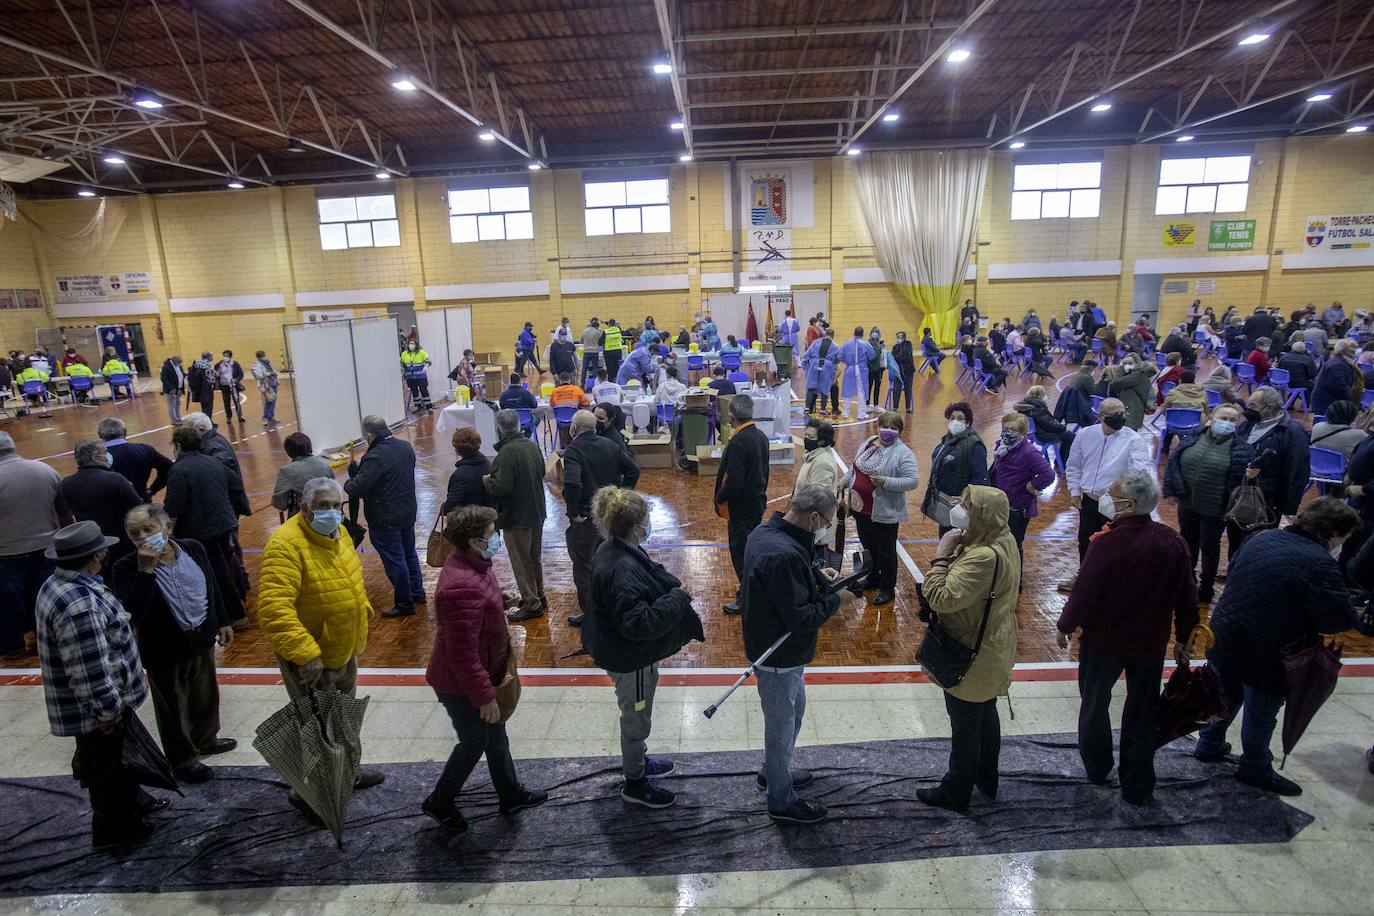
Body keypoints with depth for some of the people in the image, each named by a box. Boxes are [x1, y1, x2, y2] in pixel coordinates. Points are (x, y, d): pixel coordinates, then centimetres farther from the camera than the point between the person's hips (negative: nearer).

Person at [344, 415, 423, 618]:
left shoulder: (375, 457, -25)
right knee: (409, 554, 23)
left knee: (394, 561, 5)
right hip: (408, 512, 8)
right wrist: (360, 469, 10)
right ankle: (417, 594, 35)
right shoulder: (406, 446, 1)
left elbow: (358, 489, -25)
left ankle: (404, 604, 15)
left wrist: (348, 483, -2)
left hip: (385, 520, -8)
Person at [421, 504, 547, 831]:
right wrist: (485, 697, -23)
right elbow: (463, 655, -31)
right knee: (475, 743, 13)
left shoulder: (470, 563, -4)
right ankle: (439, 802, 37)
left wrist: (502, 600, 1)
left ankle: (510, 795, 42)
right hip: (462, 685, -9)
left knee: (496, 736, 23)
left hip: (482, 672, 9)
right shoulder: (462, 587, -35)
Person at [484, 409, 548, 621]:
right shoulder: (532, 446, 3)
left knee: (521, 563, 4)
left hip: (517, 518, -9)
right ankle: (539, 597, 34)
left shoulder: (507, 453, -24)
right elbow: (541, 472, 15)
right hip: (537, 513, 9)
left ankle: (531, 605, 12)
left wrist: (486, 480, -9)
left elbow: (501, 487, -27)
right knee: (535, 558, 21)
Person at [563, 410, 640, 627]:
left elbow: (572, 483, -32)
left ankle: (589, 611, 16)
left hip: (586, 518, -6)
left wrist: (574, 513, -21)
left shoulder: (574, 450, -17)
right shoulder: (610, 445, 3)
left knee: (584, 566, 7)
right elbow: (633, 469, 3)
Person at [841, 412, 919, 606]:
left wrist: (886, 482, -28)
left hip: (884, 513, -7)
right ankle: (873, 578, 41)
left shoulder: (902, 453, -15)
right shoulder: (868, 443, 6)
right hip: (861, 509, 7)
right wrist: (844, 482, 6)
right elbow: (855, 468, 18)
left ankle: (888, 588, 23)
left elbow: (913, 480, -21)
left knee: (885, 552, 8)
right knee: (868, 546, 22)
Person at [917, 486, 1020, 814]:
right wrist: (954, 551, -8)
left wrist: (941, 555, -29)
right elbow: (965, 576, 6)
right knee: (986, 716, 27)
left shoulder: (984, 558, -35)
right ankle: (987, 780, 47)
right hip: (993, 650, 10)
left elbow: (941, 598, -36)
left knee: (964, 728, 10)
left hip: (972, 658, -10)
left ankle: (955, 793, 29)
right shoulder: (1004, 540, -4)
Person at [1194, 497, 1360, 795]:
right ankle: (1256, 770, 34)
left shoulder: (1261, 538, 1)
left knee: (1226, 695, 27)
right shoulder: (1319, 564, -22)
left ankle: (1209, 745, 44)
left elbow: (1233, 566, 16)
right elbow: (1341, 619, -19)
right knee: (1261, 713, 15)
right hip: (1265, 653, -7)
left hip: (1225, 636, 7)